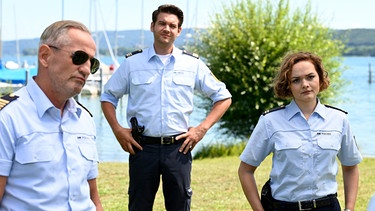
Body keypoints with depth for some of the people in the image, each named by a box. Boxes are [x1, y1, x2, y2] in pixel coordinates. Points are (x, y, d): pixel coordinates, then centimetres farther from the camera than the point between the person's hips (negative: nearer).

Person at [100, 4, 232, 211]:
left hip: (179, 147, 1)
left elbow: (223, 97, 10)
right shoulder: (132, 63, 3)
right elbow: (108, 97, 12)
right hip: (142, 147, 0)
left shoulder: (193, 64, 4)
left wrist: (202, 128, -1)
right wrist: (117, 130, -1)